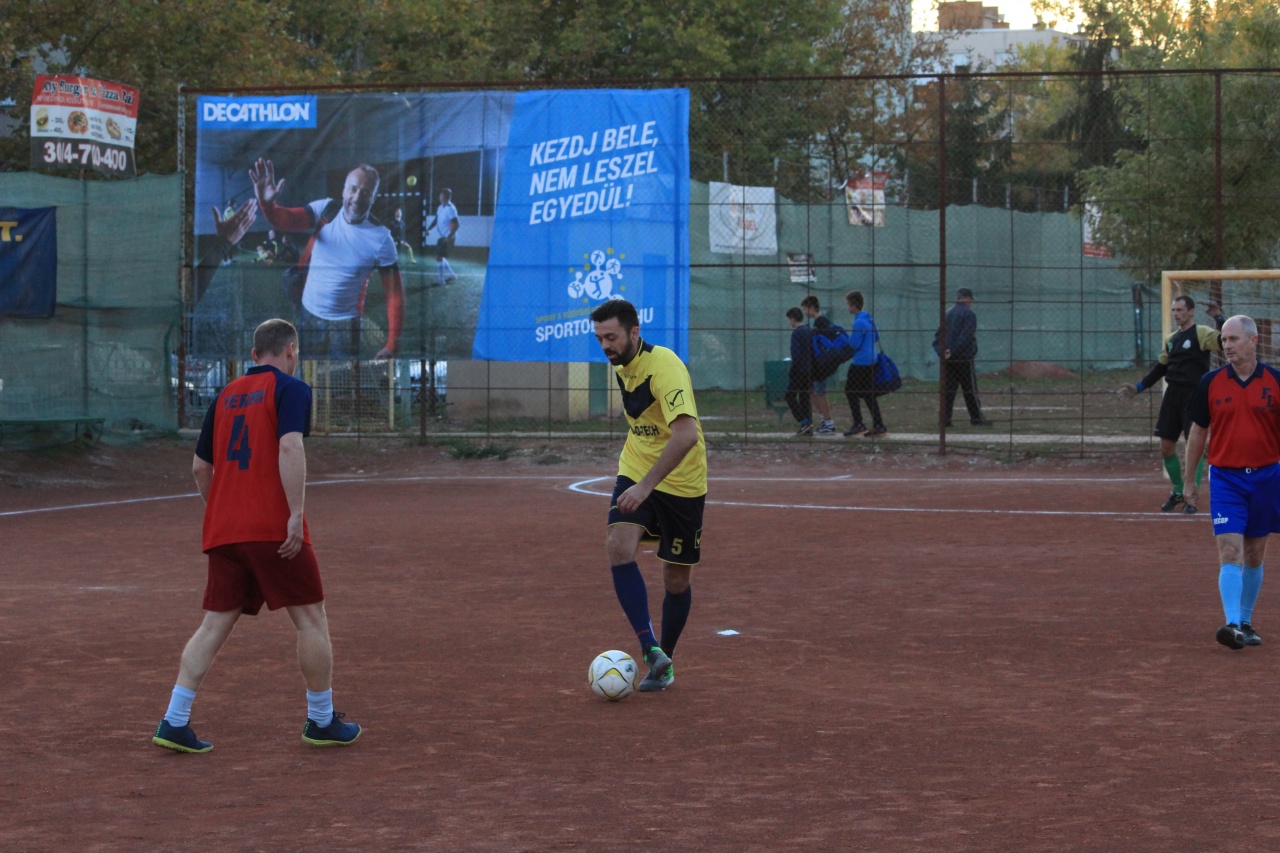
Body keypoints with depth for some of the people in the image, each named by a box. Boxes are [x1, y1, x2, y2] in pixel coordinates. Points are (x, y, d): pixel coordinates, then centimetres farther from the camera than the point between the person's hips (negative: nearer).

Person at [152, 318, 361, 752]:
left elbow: (201, 466, 20)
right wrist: (296, 513, -20)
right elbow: (290, 448, -18)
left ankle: (174, 721, -2)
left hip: (222, 531, 6)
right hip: (273, 529, -6)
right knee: (311, 619, 6)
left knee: (214, 626, 7)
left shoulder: (226, 396, 17)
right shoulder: (290, 389, -2)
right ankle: (321, 720, 11)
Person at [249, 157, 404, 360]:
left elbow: (394, 293, -11)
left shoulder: (380, 239, -15)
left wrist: (392, 345, -16)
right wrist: (266, 203, -48)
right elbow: (285, 220, -24)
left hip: (345, 325, -3)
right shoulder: (325, 211, -9)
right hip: (307, 316, 3)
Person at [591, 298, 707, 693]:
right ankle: (651, 649, -21)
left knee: (676, 579, 4)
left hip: (680, 482, -6)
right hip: (635, 471, 6)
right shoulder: (621, 367, 3)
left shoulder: (664, 366, -23)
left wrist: (647, 484, -38)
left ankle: (664, 661, 24)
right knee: (619, 549, -20)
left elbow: (686, 434, -35)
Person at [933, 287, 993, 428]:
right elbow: (966, 337, -17)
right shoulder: (969, 314, -8)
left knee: (949, 389, 6)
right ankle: (976, 418, 4)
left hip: (949, 359, 6)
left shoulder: (948, 314, 13)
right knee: (970, 390, 0)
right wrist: (954, 352, -16)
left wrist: (940, 351, -3)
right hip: (964, 358, -6)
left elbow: (938, 336, 8)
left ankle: (945, 417, 0)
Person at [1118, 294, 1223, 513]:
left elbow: (1225, 342, -24)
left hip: (1194, 397, -7)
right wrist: (1138, 387, 18)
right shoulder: (1171, 339, 15)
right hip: (1172, 396, 7)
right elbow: (1159, 368, 22)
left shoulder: (1202, 334, -7)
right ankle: (1178, 491, 25)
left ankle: (1192, 497, 1)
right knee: (1166, 448, 7)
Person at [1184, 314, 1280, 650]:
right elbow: (1198, 432, 9)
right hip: (1225, 477, -1)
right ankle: (1232, 626, -21)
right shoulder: (1210, 383, 0)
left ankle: (1245, 622, 25)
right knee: (1230, 552, -14)